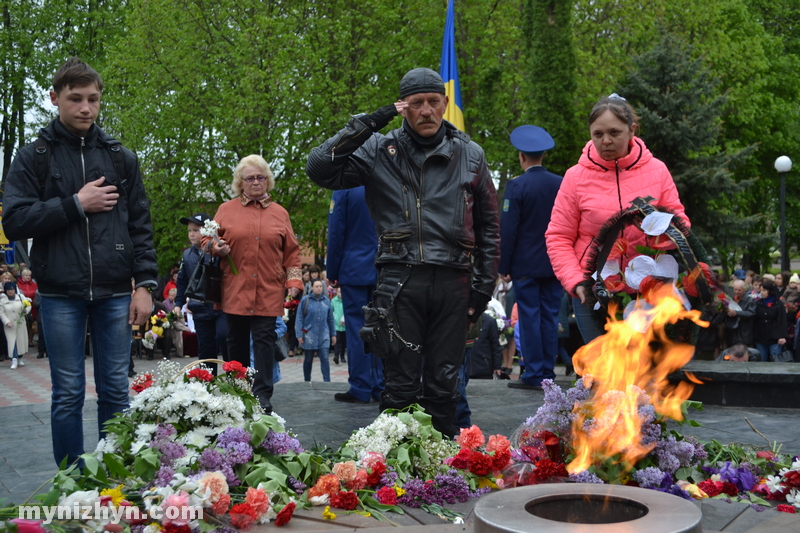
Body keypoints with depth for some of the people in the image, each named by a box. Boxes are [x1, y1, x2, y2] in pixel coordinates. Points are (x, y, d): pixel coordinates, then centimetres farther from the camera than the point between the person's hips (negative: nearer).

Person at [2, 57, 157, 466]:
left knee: (115, 392, 6)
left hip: (114, 294, 2)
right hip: (61, 294, -1)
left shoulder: (120, 157, 11)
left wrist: (145, 283, 0)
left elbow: (140, 225, 9)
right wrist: (75, 204, -11)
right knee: (68, 395, 5)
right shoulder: (33, 158, 5)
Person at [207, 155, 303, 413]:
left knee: (264, 340, -7)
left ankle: (263, 395, -8)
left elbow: (291, 251, 12)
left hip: (268, 292, 0)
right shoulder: (226, 210, 10)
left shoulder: (279, 213, 12)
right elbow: (207, 240, 13)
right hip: (235, 291, 1)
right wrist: (216, 247, -9)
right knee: (237, 341, 6)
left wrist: (293, 281, 1)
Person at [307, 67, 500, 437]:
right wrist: (366, 124, -7)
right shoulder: (380, 151, 6)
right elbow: (319, 168, -5)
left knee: (443, 386, 8)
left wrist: (484, 285, 9)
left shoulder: (469, 155, 12)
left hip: (452, 282, 2)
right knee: (400, 385, 1)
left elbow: (488, 226, 16)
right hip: (400, 282, -2)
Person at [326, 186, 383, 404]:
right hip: (382, 272, 4)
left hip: (354, 271, -4)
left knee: (356, 328, -1)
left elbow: (336, 234, -5)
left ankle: (360, 389, -1)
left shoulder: (344, 190, -7)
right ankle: (381, 387, 11)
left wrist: (332, 272, 3)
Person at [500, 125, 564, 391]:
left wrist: (503, 266, -6)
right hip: (554, 264, 5)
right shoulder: (561, 184, 4)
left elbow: (507, 229, -11)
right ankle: (548, 373, 12)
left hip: (526, 265, -4)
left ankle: (534, 373, 2)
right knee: (550, 317, 8)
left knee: (530, 317, 0)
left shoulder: (517, 186, -11)